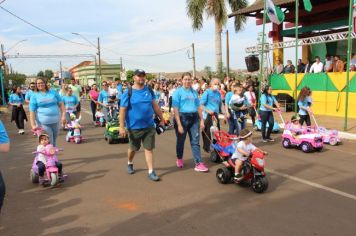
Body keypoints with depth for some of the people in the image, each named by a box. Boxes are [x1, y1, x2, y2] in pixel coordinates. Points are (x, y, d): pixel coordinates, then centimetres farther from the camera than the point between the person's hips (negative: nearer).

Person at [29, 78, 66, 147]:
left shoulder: (53, 92, 8)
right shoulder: (34, 96, 2)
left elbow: (61, 104, 9)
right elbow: (32, 111, -1)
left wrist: (63, 115, -2)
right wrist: (33, 125, -10)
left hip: (55, 121, 3)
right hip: (44, 123, -3)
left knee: (54, 141, 14)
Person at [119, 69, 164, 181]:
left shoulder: (149, 90, 4)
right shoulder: (128, 92, -10)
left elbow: (155, 106, 11)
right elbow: (122, 110, -11)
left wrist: (161, 119, 12)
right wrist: (122, 127, -15)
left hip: (149, 126, 3)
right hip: (134, 127, -2)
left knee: (149, 148, 3)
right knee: (133, 148, 16)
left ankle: (151, 171, 11)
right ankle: (130, 164, 44)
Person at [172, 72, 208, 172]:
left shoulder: (194, 92, 10)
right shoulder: (178, 92, -6)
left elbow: (198, 107, 15)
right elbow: (175, 109, -11)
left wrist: (202, 120, 10)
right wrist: (179, 124, -17)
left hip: (194, 118, 4)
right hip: (182, 117, -4)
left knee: (195, 141, 1)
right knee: (181, 140, 12)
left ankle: (198, 164, 1)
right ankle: (179, 159, 34)